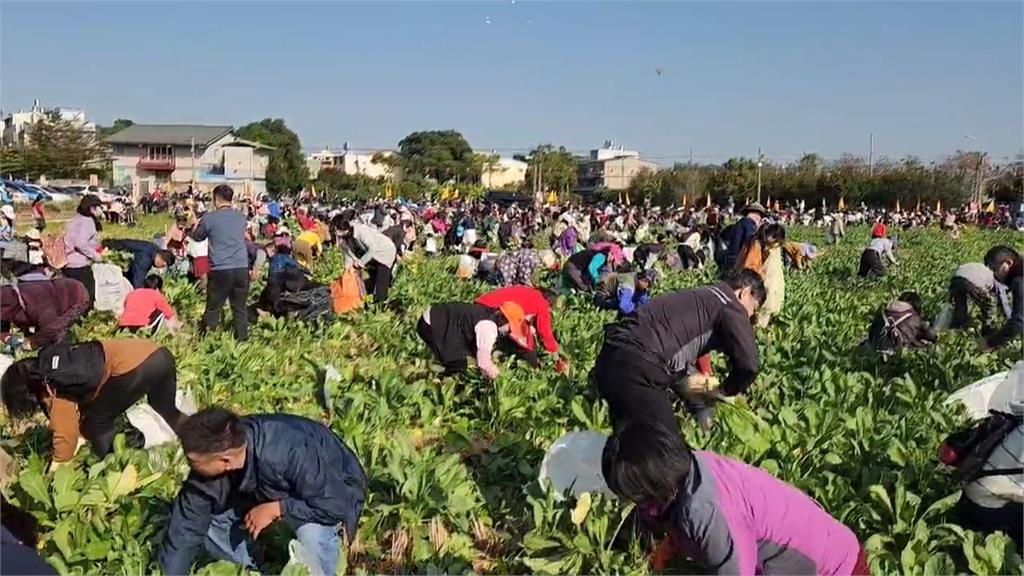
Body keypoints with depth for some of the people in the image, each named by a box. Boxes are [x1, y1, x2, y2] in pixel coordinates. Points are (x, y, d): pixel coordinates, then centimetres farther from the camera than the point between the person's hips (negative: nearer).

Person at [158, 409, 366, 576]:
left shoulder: (291, 453, -42)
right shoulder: (209, 466, -23)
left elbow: (337, 505, -36)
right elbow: (185, 527, -13)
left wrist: (275, 509, -31)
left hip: (336, 491, -6)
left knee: (312, 534, -36)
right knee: (211, 525, -9)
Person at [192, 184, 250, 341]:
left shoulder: (210, 218, -5)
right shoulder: (241, 217, 7)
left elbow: (197, 237, 11)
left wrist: (196, 226, 32)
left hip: (220, 270, -3)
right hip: (241, 268, 3)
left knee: (213, 308, 9)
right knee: (240, 307, 13)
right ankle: (242, 338, 17)